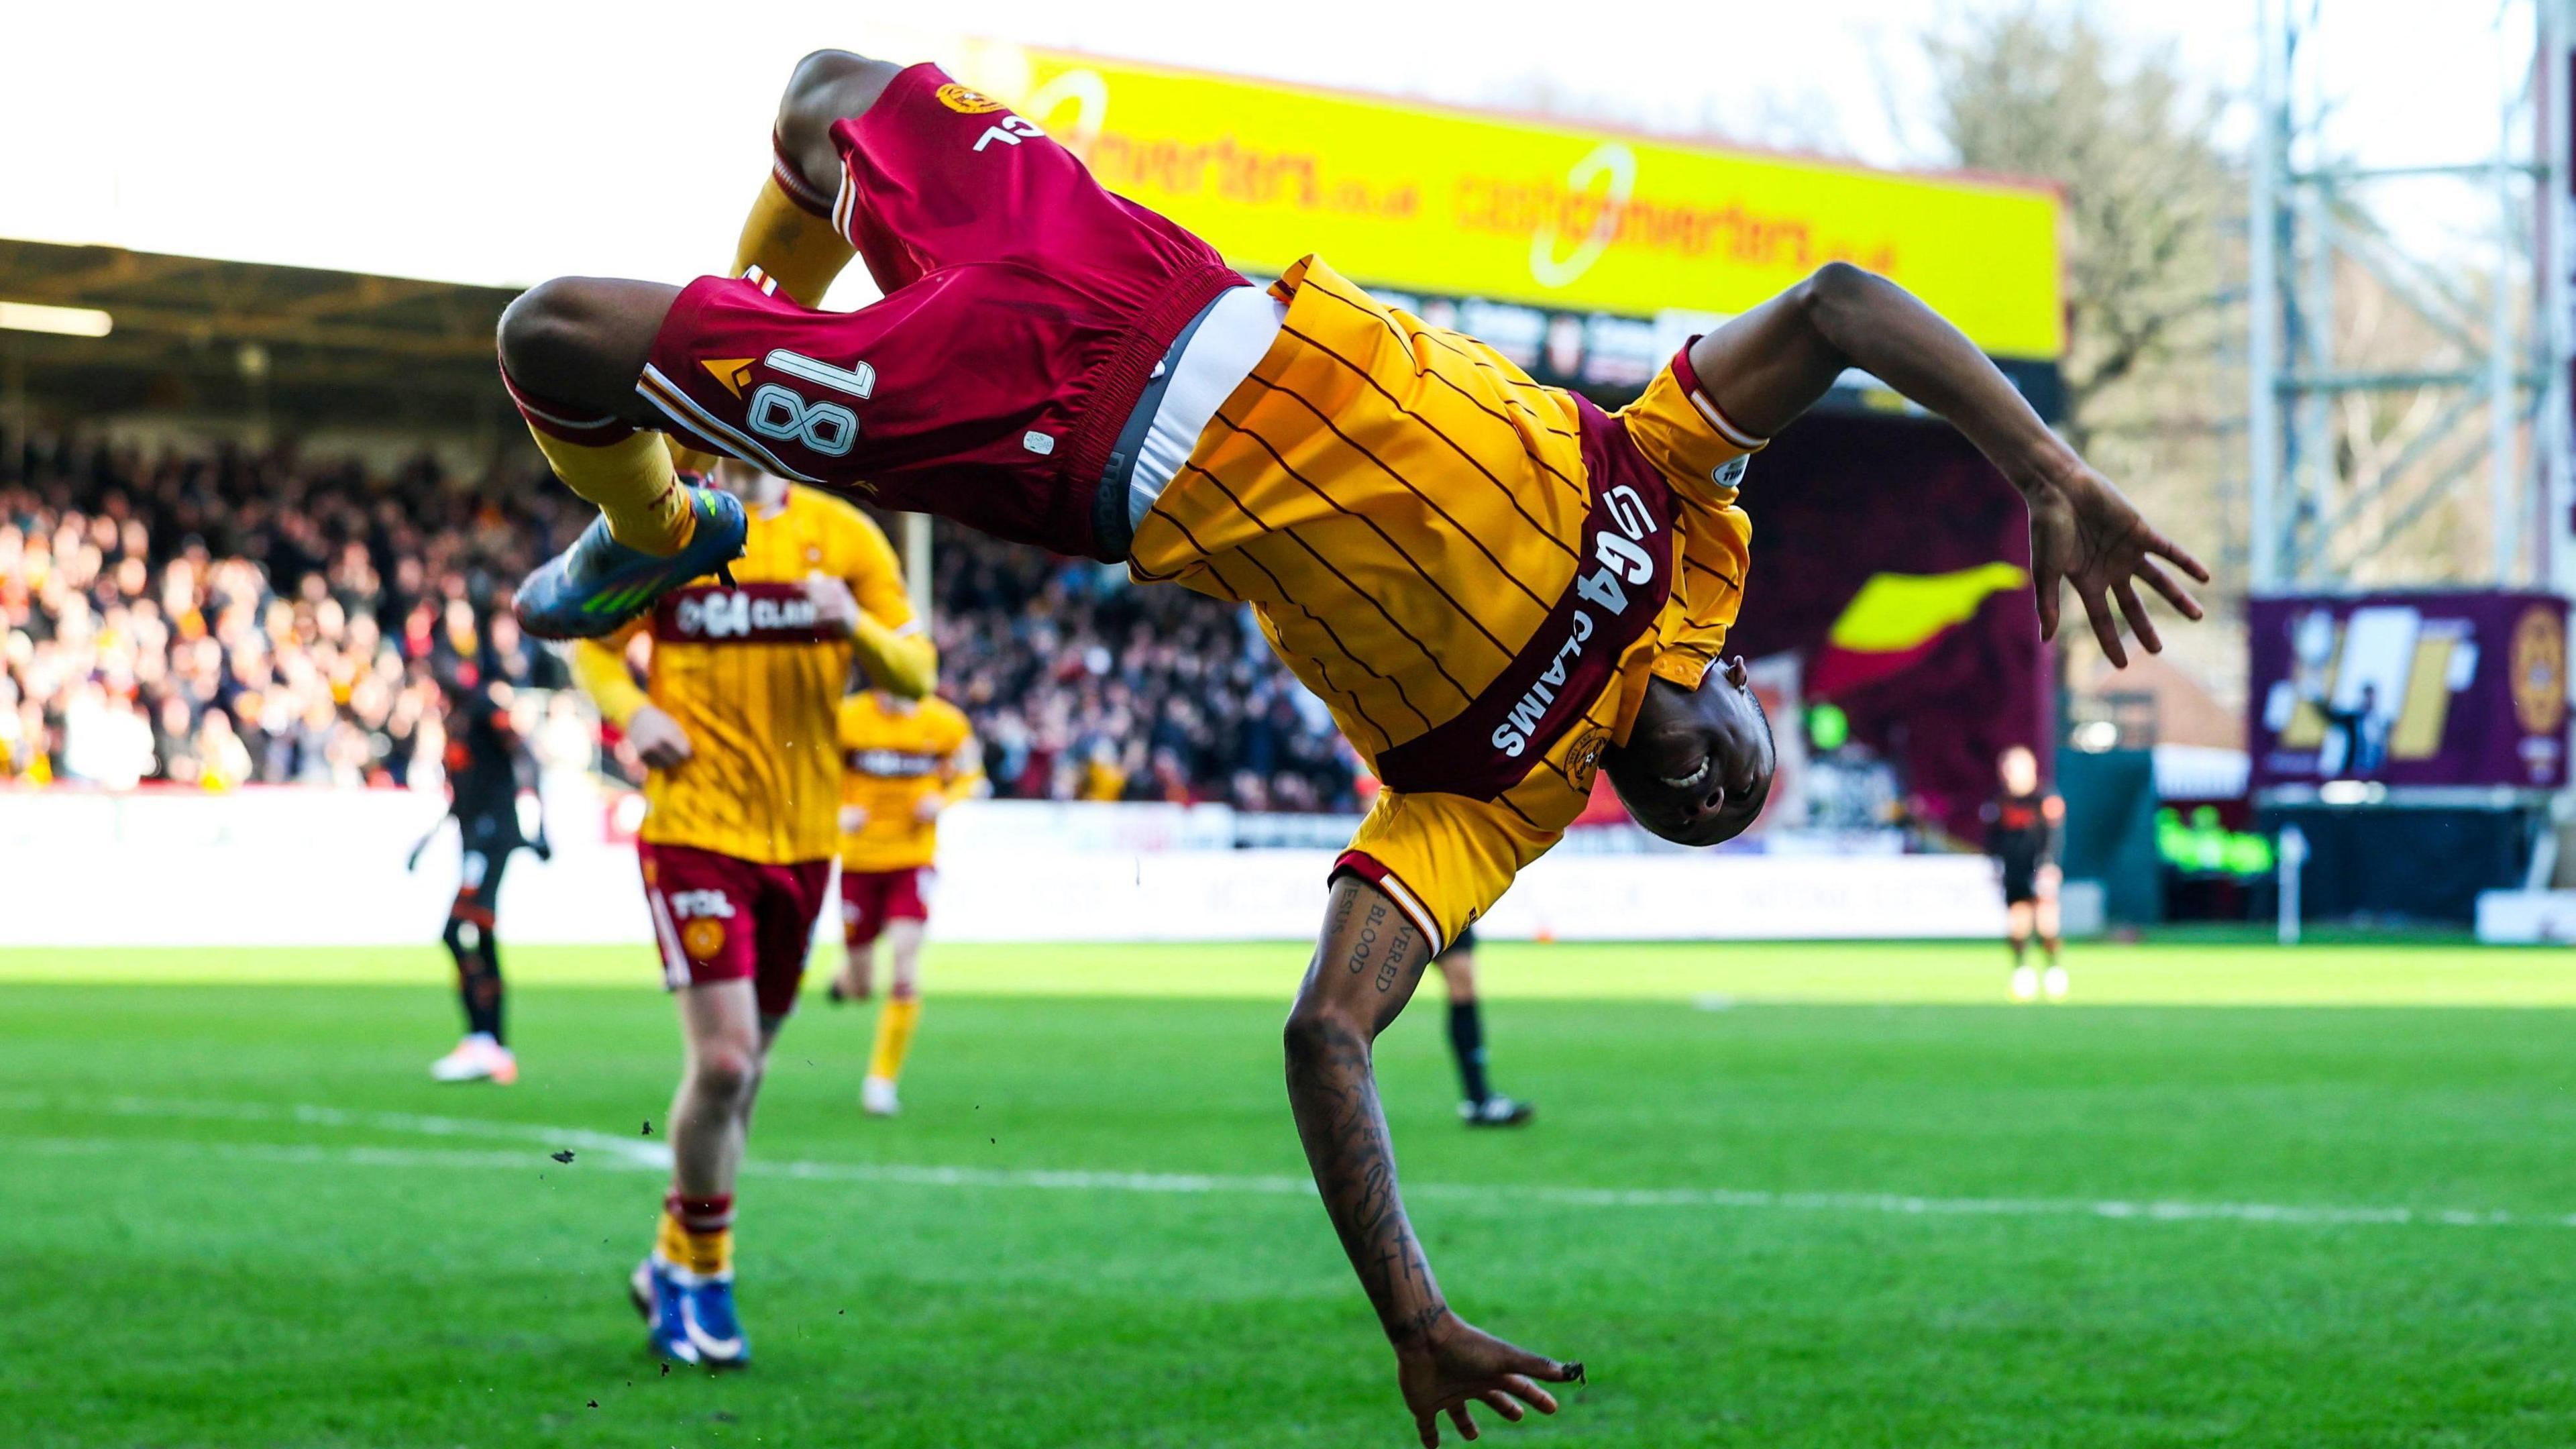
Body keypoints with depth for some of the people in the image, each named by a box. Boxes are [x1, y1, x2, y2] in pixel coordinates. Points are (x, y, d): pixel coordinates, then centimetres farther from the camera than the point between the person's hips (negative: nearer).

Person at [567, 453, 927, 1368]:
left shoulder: (844, 536, 4)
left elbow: (916, 672, 4)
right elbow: (593, 642, 10)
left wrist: (855, 625, -17)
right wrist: (631, 710, -10)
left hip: (803, 837, 4)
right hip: (695, 831, -4)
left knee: (744, 1066, 12)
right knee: (723, 1060, -14)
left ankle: (674, 1265, 31)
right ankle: (700, 1277, 6)